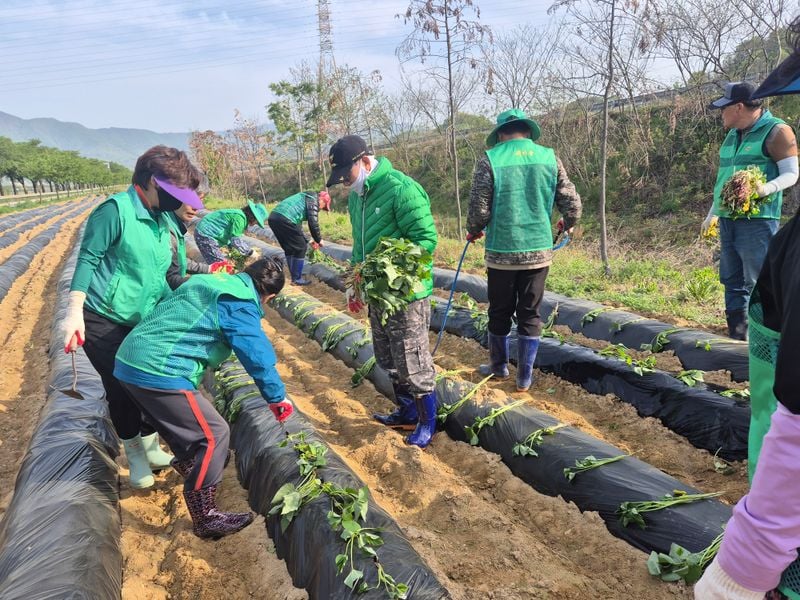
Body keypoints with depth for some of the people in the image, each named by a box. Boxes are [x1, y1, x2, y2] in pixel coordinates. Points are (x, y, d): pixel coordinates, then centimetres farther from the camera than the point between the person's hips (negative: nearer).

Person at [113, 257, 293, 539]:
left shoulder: (208, 281, 17)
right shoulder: (240, 305, -10)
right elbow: (258, 355, -9)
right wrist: (277, 397, 4)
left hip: (129, 361, 10)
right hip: (159, 373, -10)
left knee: (184, 423, 30)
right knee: (214, 435, -2)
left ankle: (190, 467, 53)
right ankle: (205, 518, 5)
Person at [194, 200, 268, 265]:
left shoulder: (239, 214, 9)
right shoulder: (239, 217, -21)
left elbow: (232, 236, 14)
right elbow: (235, 240, -22)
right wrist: (250, 252, -15)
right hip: (206, 235, -10)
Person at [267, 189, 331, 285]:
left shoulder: (305, 198, 31)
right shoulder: (313, 200, 4)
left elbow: (298, 220, 36)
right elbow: (313, 223, -5)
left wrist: (306, 240, 39)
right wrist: (319, 239, 10)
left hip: (273, 217, 9)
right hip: (285, 219, -9)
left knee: (289, 249, 21)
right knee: (301, 248, 4)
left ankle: (294, 276, 29)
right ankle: (297, 279, 8)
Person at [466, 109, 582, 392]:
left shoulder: (490, 160, -7)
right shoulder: (549, 158, 1)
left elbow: (479, 210, -11)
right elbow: (572, 204, 1)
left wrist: (473, 231, 11)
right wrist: (568, 224, 23)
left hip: (502, 252, -2)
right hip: (539, 251, 2)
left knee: (500, 312, 15)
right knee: (530, 315, 12)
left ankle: (499, 366, 33)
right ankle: (525, 377, 19)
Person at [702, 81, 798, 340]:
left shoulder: (776, 131, -5)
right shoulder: (733, 135, 18)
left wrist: (767, 188, -27)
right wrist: (712, 214, 25)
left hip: (758, 220, -8)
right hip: (728, 220, 8)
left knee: (757, 285, -8)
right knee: (732, 281, 9)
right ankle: (737, 337, 18)